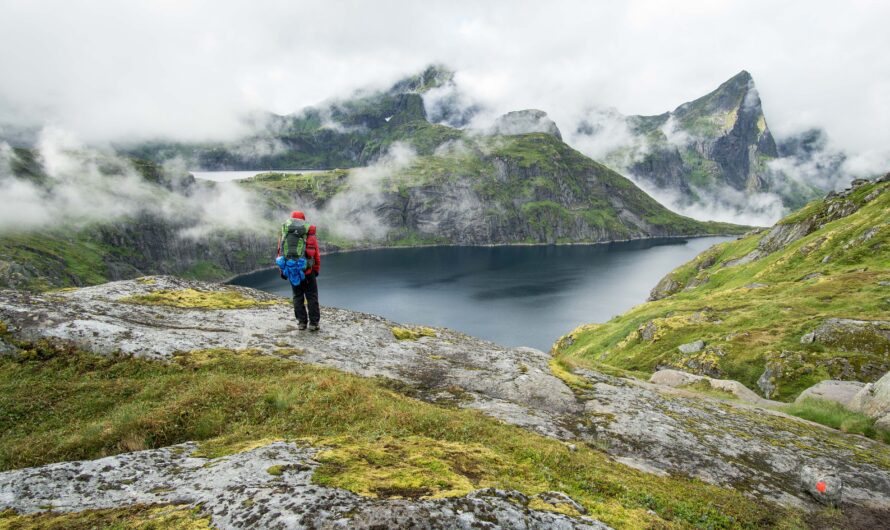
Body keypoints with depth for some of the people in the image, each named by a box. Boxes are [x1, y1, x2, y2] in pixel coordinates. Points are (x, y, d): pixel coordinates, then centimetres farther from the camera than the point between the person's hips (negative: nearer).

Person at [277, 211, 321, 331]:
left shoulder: (284, 236, -1)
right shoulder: (310, 236, -5)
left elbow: (281, 254, 2)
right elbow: (316, 255, -3)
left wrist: (282, 270, 10)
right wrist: (317, 270, 7)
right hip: (308, 271, -2)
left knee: (298, 297, 15)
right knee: (312, 297, 7)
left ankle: (302, 322, 15)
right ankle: (313, 323, 5)